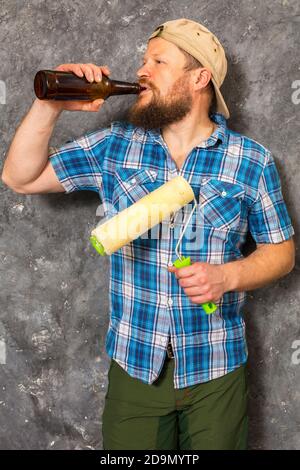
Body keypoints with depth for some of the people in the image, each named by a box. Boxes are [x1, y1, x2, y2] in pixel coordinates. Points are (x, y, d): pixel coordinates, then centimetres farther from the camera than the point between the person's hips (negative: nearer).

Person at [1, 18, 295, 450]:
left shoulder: (252, 160, -5)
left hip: (216, 368, -1)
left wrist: (228, 275, -18)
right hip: (134, 365, 1)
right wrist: (49, 107, -13)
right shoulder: (114, 146, -1)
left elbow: (281, 252, 2)